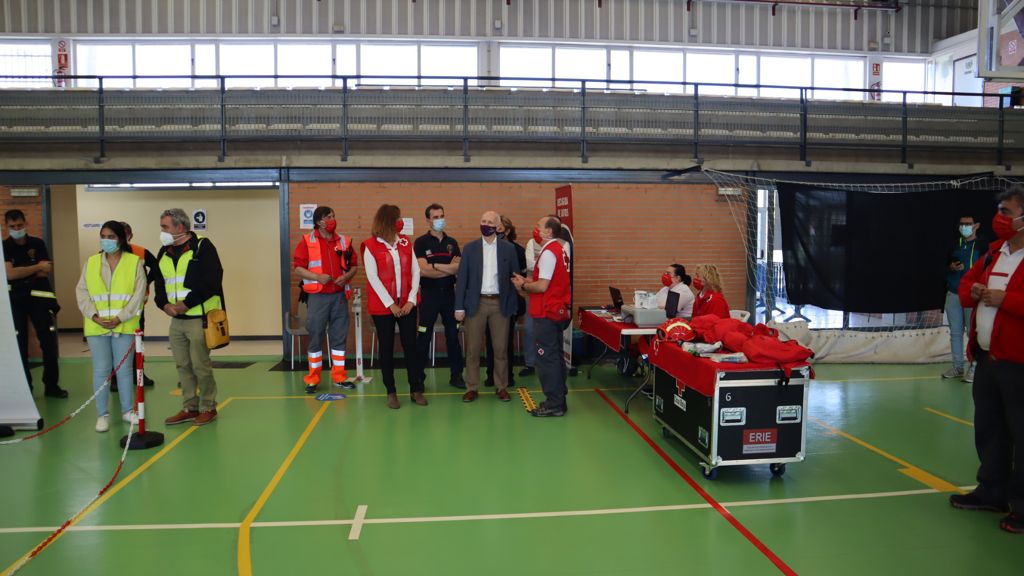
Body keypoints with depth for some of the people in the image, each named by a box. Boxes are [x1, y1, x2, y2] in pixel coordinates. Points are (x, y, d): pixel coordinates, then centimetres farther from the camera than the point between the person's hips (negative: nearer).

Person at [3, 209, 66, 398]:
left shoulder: (38, 244, 3)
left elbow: (46, 271, -7)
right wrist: (37, 267, -12)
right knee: (19, 344, 4)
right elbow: (10, 274, -15)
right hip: (15, 299, -1)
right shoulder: (5, 247, 0)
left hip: (39, 296, 1)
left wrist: (20, 273, -12)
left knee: (49, 341, 1)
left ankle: (51, 385, 12)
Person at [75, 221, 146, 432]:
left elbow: (139, 294, -6)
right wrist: (94, 315, -9)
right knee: (101, 370, 4)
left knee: (124, 369, 7)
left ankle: (128, 410, 21)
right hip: (96, 326, 2)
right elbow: (82, 292, 5)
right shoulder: (90, 263, 8)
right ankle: (102, 415, 14)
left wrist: (120, 317, -14)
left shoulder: (135, 262, 0)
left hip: (125, 326, -2)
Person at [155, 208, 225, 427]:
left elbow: (212, 280, -17)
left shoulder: (202, 246, -8)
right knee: (182, 366, 12)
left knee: (201, 365, -3)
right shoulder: (164, 253, 14)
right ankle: (190, 408, 22)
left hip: (199, 317, -7)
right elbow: (159, 283, 18)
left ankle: (208, 407, 12)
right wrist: (165, 304, -3)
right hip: (176, 319, 7)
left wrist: (186, 304, -16)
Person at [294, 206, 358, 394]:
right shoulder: (306, 241, -1)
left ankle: (339, 376, 17)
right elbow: (298, 269, -3)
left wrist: (346, 276, -8)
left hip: (339, 295, 3)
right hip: (317, 296, -3)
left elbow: (353, 265, 12)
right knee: (315, 336, 1)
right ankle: (312, 379, 12)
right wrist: (317, 277, -17)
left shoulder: (344, 240, 8)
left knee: (339, 336, 7)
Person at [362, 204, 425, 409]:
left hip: (407, 304, 3)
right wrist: (390, 304, -12)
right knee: (387, 348, 5)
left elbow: (415, 271, 3)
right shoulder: (371, 246, -4)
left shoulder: (406, 242, 7)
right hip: (382, 306, -3)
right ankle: (391, 392, 14)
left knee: (411, 345, 3)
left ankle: (416, 389, 12)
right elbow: (372, 277, -9)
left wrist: (411, 300, -7)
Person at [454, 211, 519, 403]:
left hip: (500, 304, 0)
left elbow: (514, 277, 5)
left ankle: (501, 387, 18)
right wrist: (459, 307, -4)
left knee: (501, 348, 6)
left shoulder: (508, 248, 3)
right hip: (476, 303, 0)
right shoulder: (470, 248, 3)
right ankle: (472, 388, 14)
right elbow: (462, 278, 1)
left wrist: (513, 306, 0)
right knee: (473, 348, 3)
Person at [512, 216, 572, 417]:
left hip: (547, 314, -10)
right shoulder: (559, 250, 14)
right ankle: (558, 400, 24)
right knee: (555, 357, 16)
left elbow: (542, 286, -21)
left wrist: (523, 285, -5)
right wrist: (526, 282, 8)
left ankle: (554, 404, 2)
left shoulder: (548, 253, -16)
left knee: (547, 358, -3)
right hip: (558, 312, 10)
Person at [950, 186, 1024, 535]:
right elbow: (966, 284, 22)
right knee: (988, 428, 17)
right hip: (986, 357, 9)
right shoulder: (995, 252, 13)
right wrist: (972, 292, 2)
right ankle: (993, 491, 31)